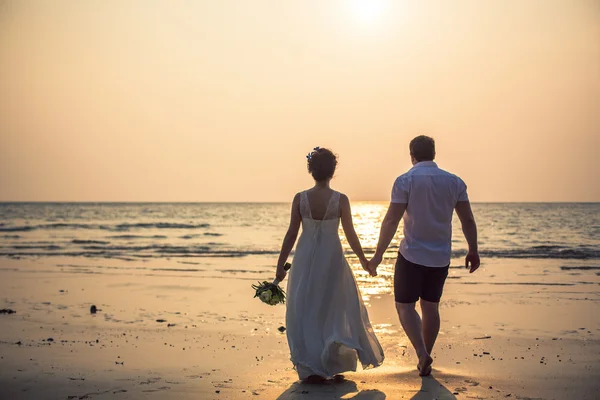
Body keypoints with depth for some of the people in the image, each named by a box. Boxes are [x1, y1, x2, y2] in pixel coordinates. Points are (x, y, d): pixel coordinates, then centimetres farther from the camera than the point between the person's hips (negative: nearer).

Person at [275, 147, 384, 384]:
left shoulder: (300, 199, -7)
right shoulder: (340, 200, -10)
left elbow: (291, 234, -4)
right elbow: (350, 234, -4)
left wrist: (280, 265, 6)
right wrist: (363, 260, 11)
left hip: (305, 259, 1)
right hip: (331, 258, -1)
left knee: (305, 311, 11)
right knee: (334, 309, 16)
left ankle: (310, 370, 14)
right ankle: (332, 364, 11)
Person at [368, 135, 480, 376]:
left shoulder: (405, 181, -10)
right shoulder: (454, 182, 2)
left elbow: (391, 221, -14)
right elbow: (468, 220, 3)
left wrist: (378, 255, -9)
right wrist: (473, 251, 13)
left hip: (412, 255, -4)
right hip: (441, 257, 4)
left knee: (404, 305, 7)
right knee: (431, 306, 15)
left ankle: (422, 353, -11)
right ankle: (425, 362, 19)